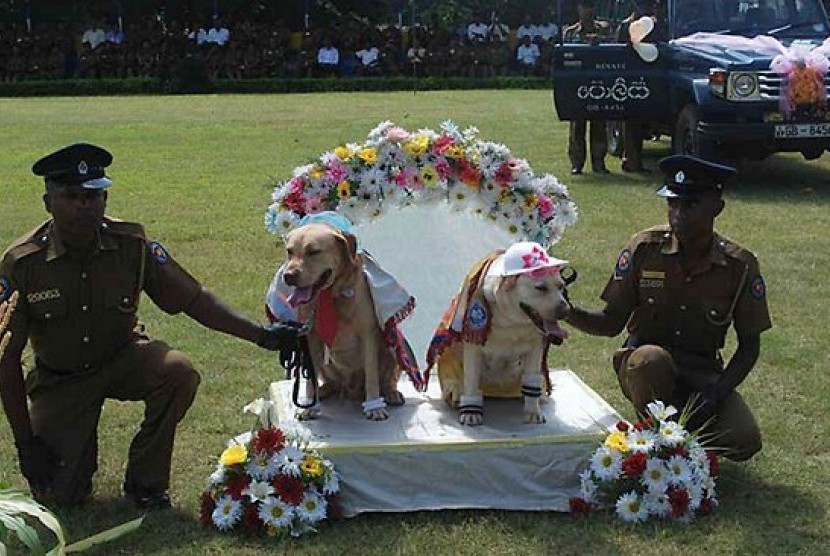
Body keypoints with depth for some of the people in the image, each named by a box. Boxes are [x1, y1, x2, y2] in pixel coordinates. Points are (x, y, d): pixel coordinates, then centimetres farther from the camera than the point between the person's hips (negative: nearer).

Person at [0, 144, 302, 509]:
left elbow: (193, 298, -12)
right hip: (59, 379, -1)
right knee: (59, 495, -11)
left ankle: (145, 482, -8)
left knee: (179, 373, -31)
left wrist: (262, 335, -24)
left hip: (123, 358, 1)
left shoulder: (132, 244, -17)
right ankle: (77, 445, 27)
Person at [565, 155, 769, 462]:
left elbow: (749, 344, -2)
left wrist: (718, 391, -18)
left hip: (702, 375, 1)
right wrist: (567, 312, -27)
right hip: (645, 368, -1)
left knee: (745, 442, -24)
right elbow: (611, 323, -7)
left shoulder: (739, 266, -9)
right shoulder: (645, 248, -10)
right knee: (651, 359, -38)